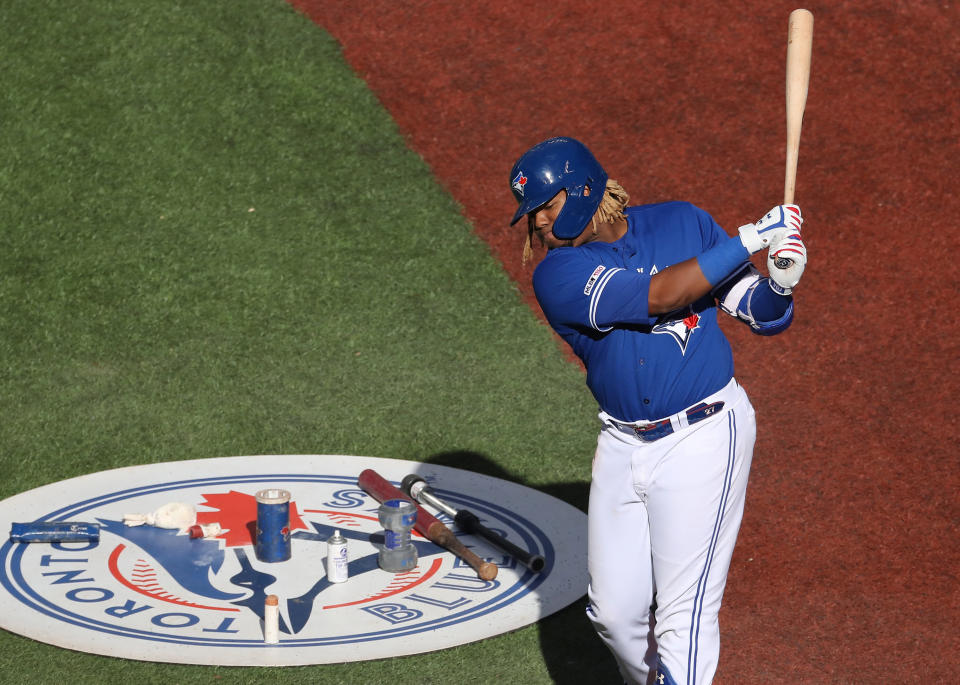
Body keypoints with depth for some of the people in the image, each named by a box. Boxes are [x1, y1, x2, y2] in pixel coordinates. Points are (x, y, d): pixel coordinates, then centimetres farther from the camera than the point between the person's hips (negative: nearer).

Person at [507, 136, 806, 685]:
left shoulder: (684, 224, -1)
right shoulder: (558, 275, -7)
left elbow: (759, 313, 4)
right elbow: (659, 295, -21)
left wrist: (779, 285, -19)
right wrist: (750, 240, -22)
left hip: (704, 438, -2)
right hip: (623, 447, 3)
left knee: (683, 615, -9)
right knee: (615, 610, 8)